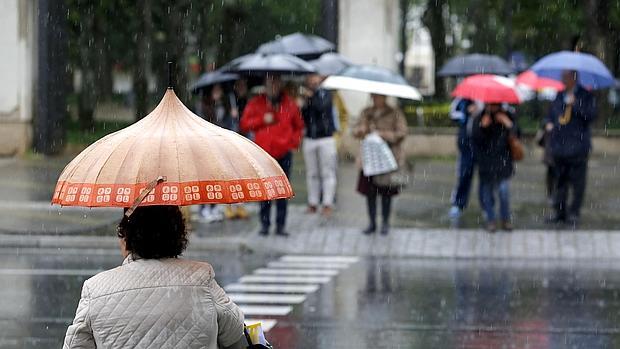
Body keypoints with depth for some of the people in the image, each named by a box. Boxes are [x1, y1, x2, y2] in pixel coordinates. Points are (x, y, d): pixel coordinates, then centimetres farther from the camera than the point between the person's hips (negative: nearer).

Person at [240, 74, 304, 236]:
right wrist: (262, 120, -10)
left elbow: (299, 126, 17)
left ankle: (280, 225, 4)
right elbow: (244, 124, 2)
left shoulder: (289, 104, 10)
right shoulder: (256, 103, 7)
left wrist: (294, 141, 1)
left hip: (284, 153, 1)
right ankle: (264, 223, 7)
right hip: (264, 154, -1)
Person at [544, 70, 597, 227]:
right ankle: (560, 212, 19)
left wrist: (574, 103, -19)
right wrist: (549, 123, 7)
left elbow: (591, 114, -15)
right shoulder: (559, 96, 15)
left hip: (577, 146, -5)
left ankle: (574, 213, 6)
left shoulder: (585, 95, -3)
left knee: (577, 182, -2)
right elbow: (551, 113, 27)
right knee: (560, 180, 11)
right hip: (559, 146, 6)